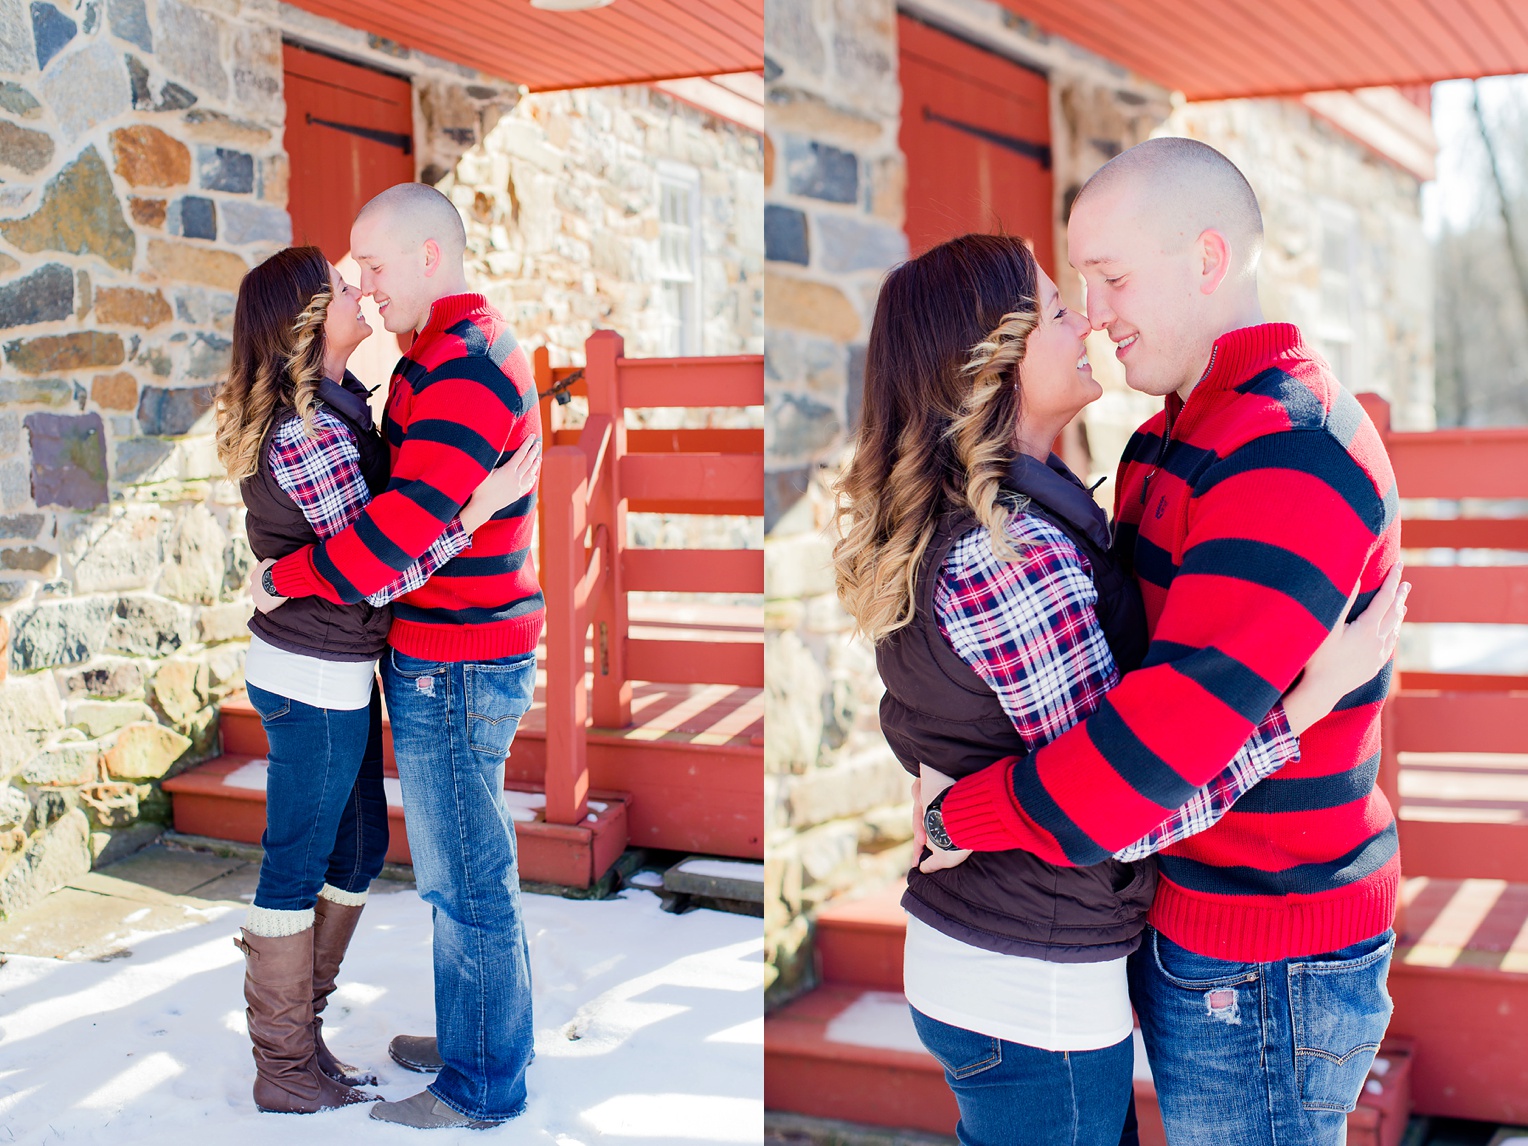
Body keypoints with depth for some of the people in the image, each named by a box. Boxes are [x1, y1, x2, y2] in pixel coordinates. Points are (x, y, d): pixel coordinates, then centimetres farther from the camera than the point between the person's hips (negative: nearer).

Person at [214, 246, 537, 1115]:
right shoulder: (307, 434, -24)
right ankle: (285, 1073, 21)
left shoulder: (339, 401, 6)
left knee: (360, 848, 19)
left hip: (338, 668, 10)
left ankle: (299, 1034, 33)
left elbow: (375, 509, 17)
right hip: (314, 680, -10)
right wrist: (480, 506, -27)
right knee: (297, 870, 4)